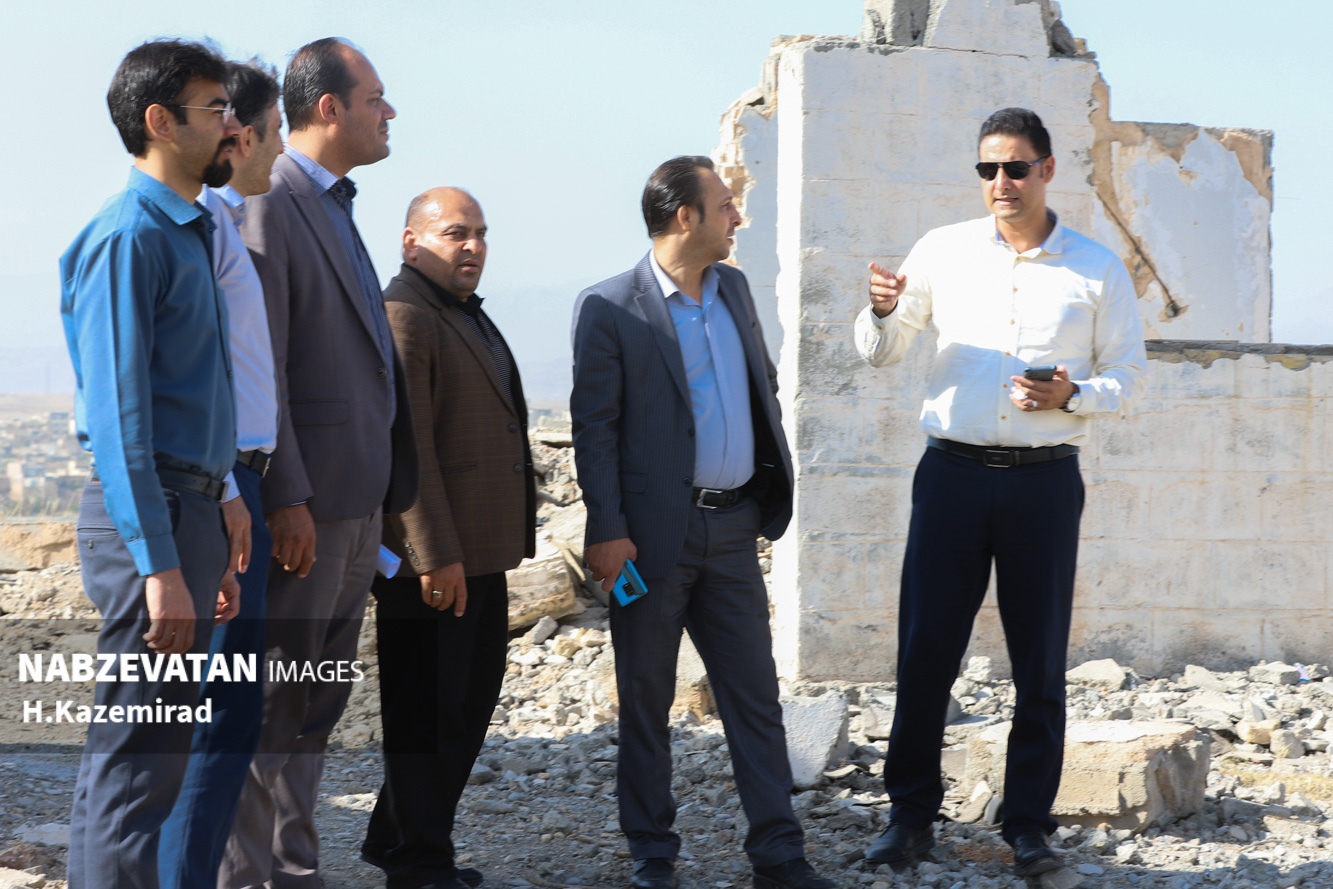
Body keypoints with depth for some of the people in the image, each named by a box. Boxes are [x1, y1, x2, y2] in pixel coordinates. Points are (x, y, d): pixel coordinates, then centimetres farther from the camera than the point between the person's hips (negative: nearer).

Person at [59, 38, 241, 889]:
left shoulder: (189, 235, 18)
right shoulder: (129, 236, -13)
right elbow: (117, 412, -18)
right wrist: (160, 565, -23)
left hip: (189, 508, 10)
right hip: (147, 515, -10)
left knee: (162, 752, 13)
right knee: (137, 758, -8)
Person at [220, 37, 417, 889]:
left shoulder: (335, 210, 18)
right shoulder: (269, 206, -12)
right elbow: (256, 367, -18)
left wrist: (385, 493, 17)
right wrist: (285, 499, -22)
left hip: (358, 500, 10)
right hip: (305, 503, -10)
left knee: (317, 705, 14)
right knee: (270, 704, -5)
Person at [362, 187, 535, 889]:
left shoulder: (467, 314, 18)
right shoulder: (402, 315, -14)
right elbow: (406, 444, -20)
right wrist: (436, 555, -23)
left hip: (481, 551, 10)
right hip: (432, 562, -10)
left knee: (471, 700, 17)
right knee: (426, 714, -1)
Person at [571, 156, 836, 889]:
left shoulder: (733, 288, 10)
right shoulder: (609, 309, -9)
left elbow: (763, 385, 21)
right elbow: (593, 426, -10)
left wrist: (775, 478, 13)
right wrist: (607, 532, -15)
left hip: (732, 527, 6)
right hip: (656, 536, -5)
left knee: (755, 693, 5)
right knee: (646, 698, 6)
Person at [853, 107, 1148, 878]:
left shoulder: (1097, 269, 6)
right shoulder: (943, 251, 7)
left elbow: (1129, 376, 9)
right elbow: (881, 354, 13)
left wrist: (1073, 396, -12)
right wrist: (884, 311, -9)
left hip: (1046, 480, 0)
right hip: (953, 470, 0)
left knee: (1041, 662, 3)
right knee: (925, 649, -1)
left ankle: (1030, 825, 12)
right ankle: (911, 816, 10)